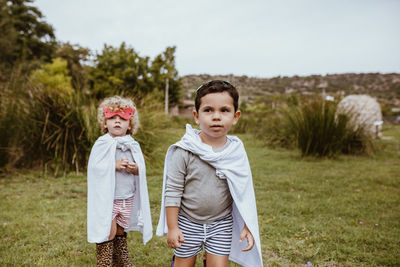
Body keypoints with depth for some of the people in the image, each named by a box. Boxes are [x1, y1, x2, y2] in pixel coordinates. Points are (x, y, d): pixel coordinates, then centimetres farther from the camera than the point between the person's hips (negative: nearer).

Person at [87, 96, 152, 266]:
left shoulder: (133, 145, 4)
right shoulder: (102, 144, -8)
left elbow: (142, 168, 8)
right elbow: (94, 167, -12)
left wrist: (136, 169, -14)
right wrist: (115, 165, -21)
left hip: (128, 198, 4)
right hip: (108, 198, -4)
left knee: (121, 232, 18)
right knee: (108, 233, -2)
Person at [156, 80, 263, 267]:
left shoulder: (236, 152, -7)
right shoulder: (184, 151, -15)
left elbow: (243, 192, 2)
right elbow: (173, 190, -9)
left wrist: (247, 226, 1)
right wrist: (172, 227, -7)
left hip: (222, 224, 2)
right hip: (188, 223, -1)